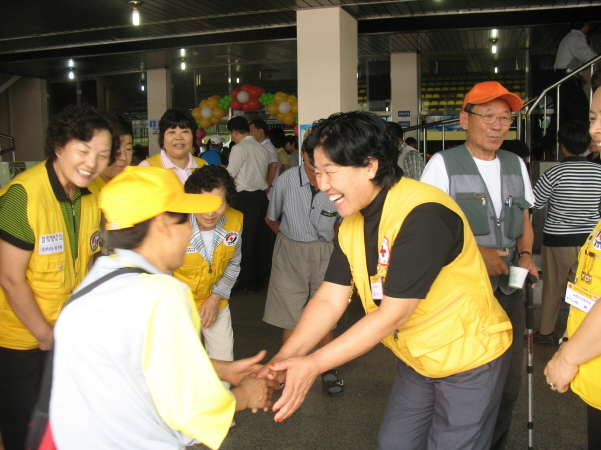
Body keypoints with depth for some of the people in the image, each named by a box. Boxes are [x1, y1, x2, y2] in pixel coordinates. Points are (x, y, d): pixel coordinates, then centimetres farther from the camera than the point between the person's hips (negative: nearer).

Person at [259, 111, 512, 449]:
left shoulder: (424, 215, -30)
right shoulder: (353, 225, -3)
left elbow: (393, 313, -30)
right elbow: (328, 300, -5)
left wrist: (313, 365, -28)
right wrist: (282, 361, -17)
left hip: (470, 360, -7)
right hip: (418, 359, 8)